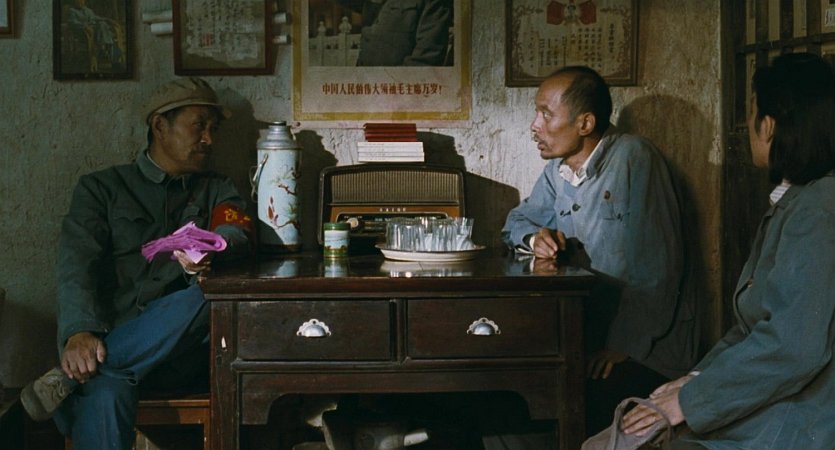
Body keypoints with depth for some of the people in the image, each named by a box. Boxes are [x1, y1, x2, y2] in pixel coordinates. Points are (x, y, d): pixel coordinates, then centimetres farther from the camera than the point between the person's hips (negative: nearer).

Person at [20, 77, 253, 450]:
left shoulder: (218, 191, 22)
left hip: (183, 350, 2)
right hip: (111, 339, -2)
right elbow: (76, 266, -1)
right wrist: (79, 332, -22)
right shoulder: (101, 189, 14)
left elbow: (236, 233, -1)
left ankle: (71, 378, -29)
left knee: (202, 297, -34)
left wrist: (207, 250, -28)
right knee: (105, 394, -38)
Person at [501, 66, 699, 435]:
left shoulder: (633, 158, -13)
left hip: (644, 345, -6)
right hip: (582, 331, 7)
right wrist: (536, 238, -2)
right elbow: (518, 220, 23)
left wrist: (626, 344, -20)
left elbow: (656, 263, -17)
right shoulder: (557, 169, 11)